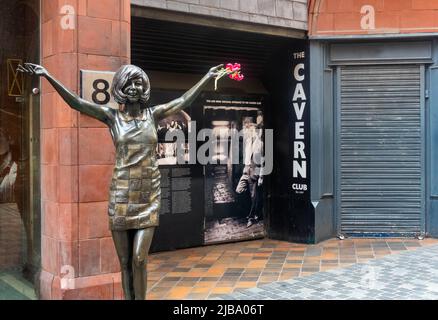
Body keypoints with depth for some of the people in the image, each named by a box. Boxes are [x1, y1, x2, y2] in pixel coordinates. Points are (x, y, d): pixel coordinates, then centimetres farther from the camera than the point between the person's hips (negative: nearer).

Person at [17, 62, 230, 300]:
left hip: (149, 195, 0)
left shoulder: (153, 114, 6)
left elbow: (184, 101, 11)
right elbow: (75, 102, -4)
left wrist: (208, 77, 13)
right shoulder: (112, 116, 2)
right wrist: (47, 76, -12)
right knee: (125, 262, 6)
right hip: (121, 194, 0)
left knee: (139, 259, -7)